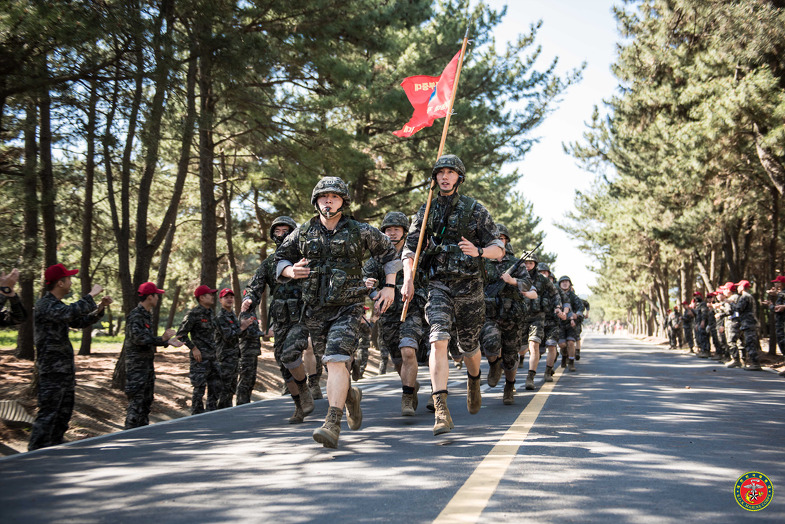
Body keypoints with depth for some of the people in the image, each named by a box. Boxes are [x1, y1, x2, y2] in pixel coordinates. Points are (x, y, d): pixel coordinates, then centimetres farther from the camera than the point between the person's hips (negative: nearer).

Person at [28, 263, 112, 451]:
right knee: (48, 415, -9)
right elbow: (71, 312, -33)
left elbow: (81, 321, 25)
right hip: (52, 372, -10)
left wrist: (100, 307, 12)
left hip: (65, 370, 10)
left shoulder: (57, 305, 18)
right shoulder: (45, 305, -15)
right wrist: (91, 295, -21)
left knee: (64, 414, 14)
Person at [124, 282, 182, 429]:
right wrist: (162, 339, -28)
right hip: (137, 364, -10)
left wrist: (167, 341, 16)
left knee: (147, 399, 16)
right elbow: (138, 338, -27)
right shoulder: (135, 316, -17)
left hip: (147, 363, 10)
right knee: (136, 401, -9)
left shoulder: (147, 315, 14)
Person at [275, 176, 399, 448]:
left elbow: (388, 251, 13)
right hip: (315, 310, 4)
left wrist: (389, 286, 6)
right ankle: (350, 396, 46)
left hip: (347, 309, -4)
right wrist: (291, 271, -9)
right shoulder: (303, 233, 4)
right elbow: (281, 259, 14)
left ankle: (332, 425, -25)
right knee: (333, 363, 14)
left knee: (336, 360, -21)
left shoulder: (359, 232, -1)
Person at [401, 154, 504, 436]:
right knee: (439, 341, -19)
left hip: (470, 286, 0)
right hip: (439, 285, 0)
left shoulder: (475, 210, 1)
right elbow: (410, 248, 5)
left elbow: (499, 249, 1)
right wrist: (408, 279, -11)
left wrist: (478, 251, -21)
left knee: (469, 345, 13)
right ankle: (441, 411, -23)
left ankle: (474, 381, 48)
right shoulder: (427, 211, 7)